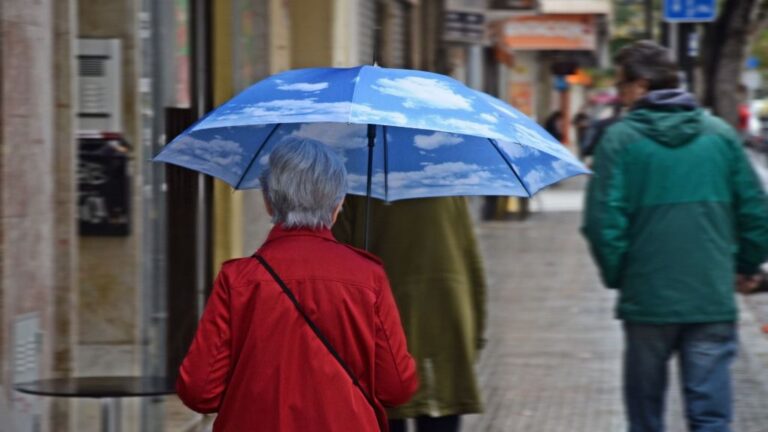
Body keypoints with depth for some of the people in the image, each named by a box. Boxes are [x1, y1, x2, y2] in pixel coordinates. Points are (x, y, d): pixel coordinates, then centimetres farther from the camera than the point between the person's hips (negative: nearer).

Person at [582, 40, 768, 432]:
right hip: (713, 298, 2)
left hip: (647, 300, -2)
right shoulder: (720, 134, 4)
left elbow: (603, 220, -10)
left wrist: (615, 275, 4)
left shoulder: (620, 138, -5)